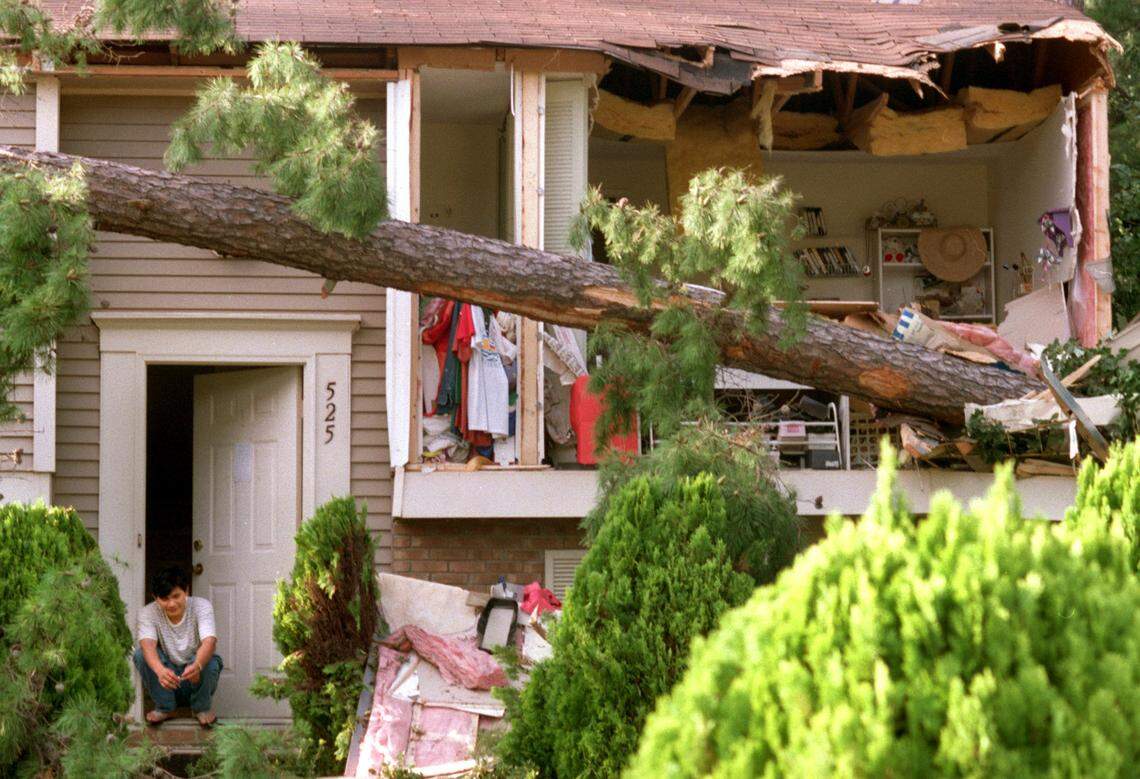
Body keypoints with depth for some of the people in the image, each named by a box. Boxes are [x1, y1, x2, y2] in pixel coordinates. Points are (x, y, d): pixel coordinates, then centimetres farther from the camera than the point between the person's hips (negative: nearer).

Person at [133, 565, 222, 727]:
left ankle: (202, 706, -4)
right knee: (141, 654, -25)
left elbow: (209, 642, -33)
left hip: (195, 676, -1)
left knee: (210, 662, -33)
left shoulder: (201, 606, -16)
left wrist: (197, 666, -56)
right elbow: (148, 645, -33)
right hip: (166, 677, 1)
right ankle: (164, 707, -7)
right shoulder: (148, 613, -14)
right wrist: (160, 671, -56)